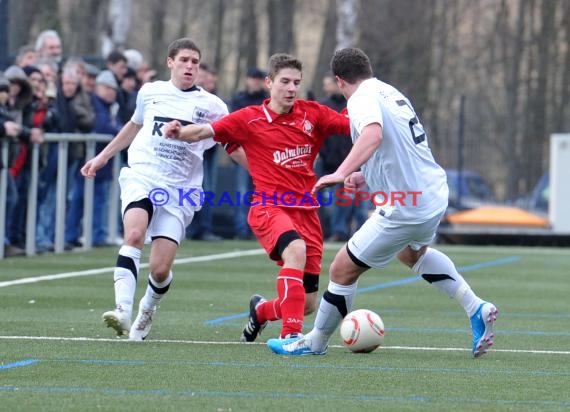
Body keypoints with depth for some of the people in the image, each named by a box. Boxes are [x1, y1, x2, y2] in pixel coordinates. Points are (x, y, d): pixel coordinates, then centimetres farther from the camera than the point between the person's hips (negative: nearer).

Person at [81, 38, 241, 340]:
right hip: (141, 177, 1)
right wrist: (103, 156, 36)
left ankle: (147, 310, 25)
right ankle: (122, 310, -37)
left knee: (160, 269, -8)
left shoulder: (211, 106, 5)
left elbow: (234, 146, 10)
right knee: (135, 234, -30)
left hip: (179, 191, -1)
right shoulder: (150, 92, 12)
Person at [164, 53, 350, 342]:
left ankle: (261, 310, 38)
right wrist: (180, 132, -28)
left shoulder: (312, 114, 5)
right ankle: (290, 335, -38)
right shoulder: (249, 120, -2)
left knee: (308, 304, 3)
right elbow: (204, 131, -8)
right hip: (269, 207, -4)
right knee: (296, 250, -38)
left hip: (306, 210, 4)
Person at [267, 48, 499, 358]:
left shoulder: (362, 99, -14)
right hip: (435, 194, 9)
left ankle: (315, 342, 18)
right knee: (412, 252, 37)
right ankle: (477, 309, 28)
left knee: (343, 269, 4)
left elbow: (373, 134, -36)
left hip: (405, 208, -9)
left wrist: (341, 173, -46)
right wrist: (366, 176, 30)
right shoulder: (391, 93, 13)